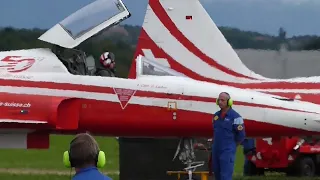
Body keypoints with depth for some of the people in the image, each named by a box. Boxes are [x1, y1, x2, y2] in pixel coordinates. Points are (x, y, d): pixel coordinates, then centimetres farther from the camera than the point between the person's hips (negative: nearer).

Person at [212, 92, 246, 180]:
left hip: (228, 152, -7)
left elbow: (241, 135, -7)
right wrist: (215, 143, 16)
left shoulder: (235, 117, -10)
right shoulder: (216, 116, 10)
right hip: (216, 150, 7)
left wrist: (232, 145, 1)